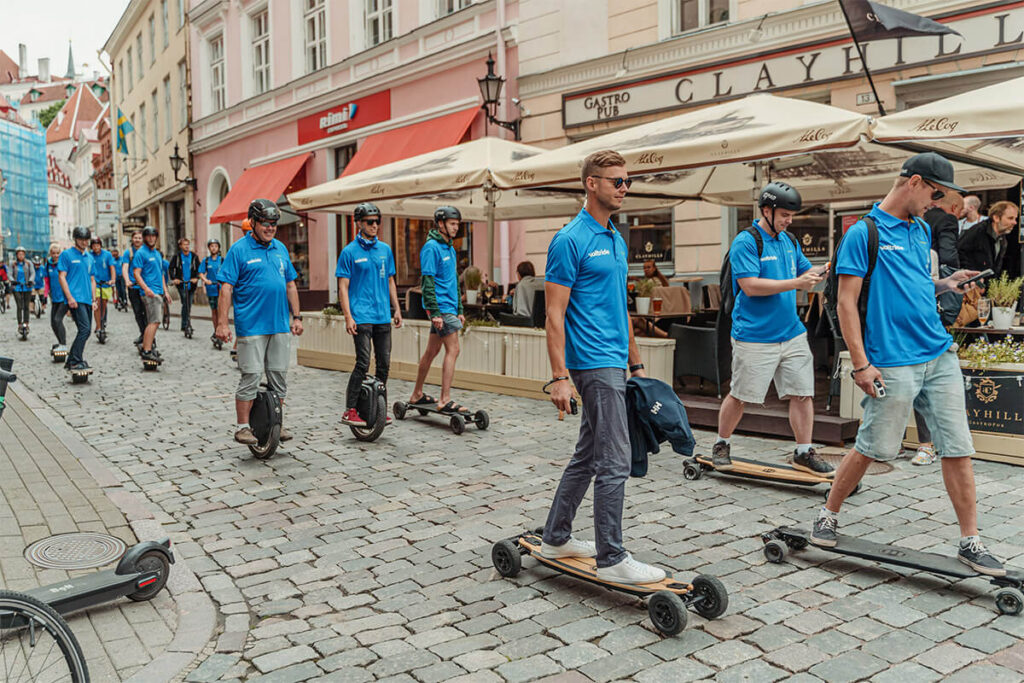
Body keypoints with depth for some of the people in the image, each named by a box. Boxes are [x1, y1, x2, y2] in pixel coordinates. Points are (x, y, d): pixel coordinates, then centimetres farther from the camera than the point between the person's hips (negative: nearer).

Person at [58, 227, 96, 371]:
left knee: (85, 330, 7)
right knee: (85, 329, -18)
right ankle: (75, 361, -13)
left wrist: (93, 299, 13)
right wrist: (69, 297, -14)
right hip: (75, 298, -7)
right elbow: (62, 277, -5)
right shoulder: (66, 254, 1)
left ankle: (71, 360, 17)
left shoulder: (89, 257, 19)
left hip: (87, 299, 7)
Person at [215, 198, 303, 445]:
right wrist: (222, 323, -14)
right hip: (251, 326, -5)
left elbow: (290, 285, 17)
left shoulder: (280, 248, 12)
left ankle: (276, 423, 22)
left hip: (280, 325, 6)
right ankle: (243, 427, 8)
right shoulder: (239, 250, -5)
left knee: (279, 377, 10)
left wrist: (296, 317, 13)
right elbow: (226, 288, -8)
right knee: (251, 377, -3)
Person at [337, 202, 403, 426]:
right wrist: (348, 317, -12)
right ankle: (349, 411, -4)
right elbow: (343, 287, -5)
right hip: (361, 317, -6)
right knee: (363, 363, -12)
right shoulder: (350, 252, -3)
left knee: (384, 363, 8)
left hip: (383, 316, 6)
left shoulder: (385, 250, 13)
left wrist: (396, 309, 14)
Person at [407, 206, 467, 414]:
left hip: (449, 307, 9)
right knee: (453, 350, -12)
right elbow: (427, 281, -17)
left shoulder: (449, 248, 18)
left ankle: (417, 395, 23)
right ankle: (445, 400, -11)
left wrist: (459, 310, 21)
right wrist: (434, 312, -22)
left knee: (431, 351, 14)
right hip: (441, 307, -9)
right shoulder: (431, 247, -11)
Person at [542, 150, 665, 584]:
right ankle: (611, 558, 4)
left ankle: (556, 538, 26)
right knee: (614, 462, -6)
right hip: (594, 364, -9)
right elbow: (555, 312, -14)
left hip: (613, 362, 9)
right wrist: (559, 377, -19)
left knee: (588, 456, 15)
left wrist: (635, 362, 21)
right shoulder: (570, 241, -11)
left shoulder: (617, 241, 16)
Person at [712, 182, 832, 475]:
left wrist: (818, 272, -1)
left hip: (792, 333, 7)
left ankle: (804, 452, 15)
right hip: (754, 337, -6)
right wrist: (796, 283, -21)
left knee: (803, 392, 4)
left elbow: (804, 274, 21)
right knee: (739, 395, 3)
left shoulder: (789, 241, 14)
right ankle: (721, 445, 22)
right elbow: (750, 285, -19)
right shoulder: (745, 242, -10)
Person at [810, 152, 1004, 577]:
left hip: (940, 355, 7)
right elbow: (847, 302, -9)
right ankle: (828, 515, 23)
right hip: (893, 364, -7)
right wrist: (861, 364, -14)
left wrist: (944, 285, 5)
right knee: (872, 448, 2)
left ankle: (970, 542, 15)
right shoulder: (864, 232, -6)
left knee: (957, 449, 5)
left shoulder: (922, 231, 16)